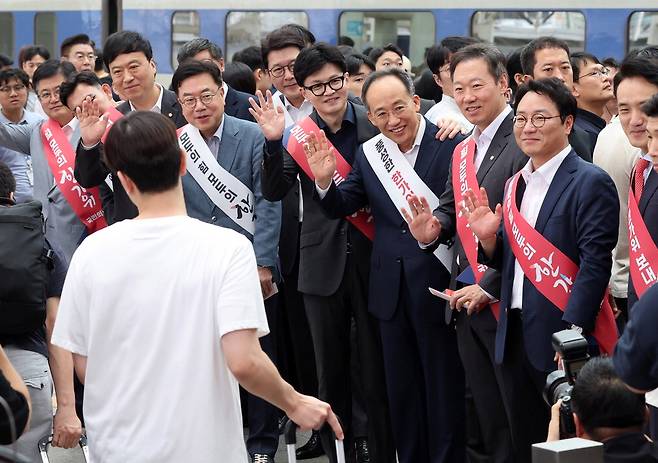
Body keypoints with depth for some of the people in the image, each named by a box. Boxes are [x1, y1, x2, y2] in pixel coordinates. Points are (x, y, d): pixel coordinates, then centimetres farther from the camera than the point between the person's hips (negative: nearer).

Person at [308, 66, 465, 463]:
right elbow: (341, 207, 6)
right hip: (392, 291, 5)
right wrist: (324, 181, -13)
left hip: (438, 285, -5)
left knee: (444, 389, 6)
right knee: (402, 390, 15)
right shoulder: (369, 154, 7)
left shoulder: (451, 146, -11)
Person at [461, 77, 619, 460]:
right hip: (517, 338, 7)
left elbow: (596, 266, -17)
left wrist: (571, 334, -22)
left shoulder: (590, 183, -10)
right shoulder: (517, 184, 14)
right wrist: (488, 238, -2)